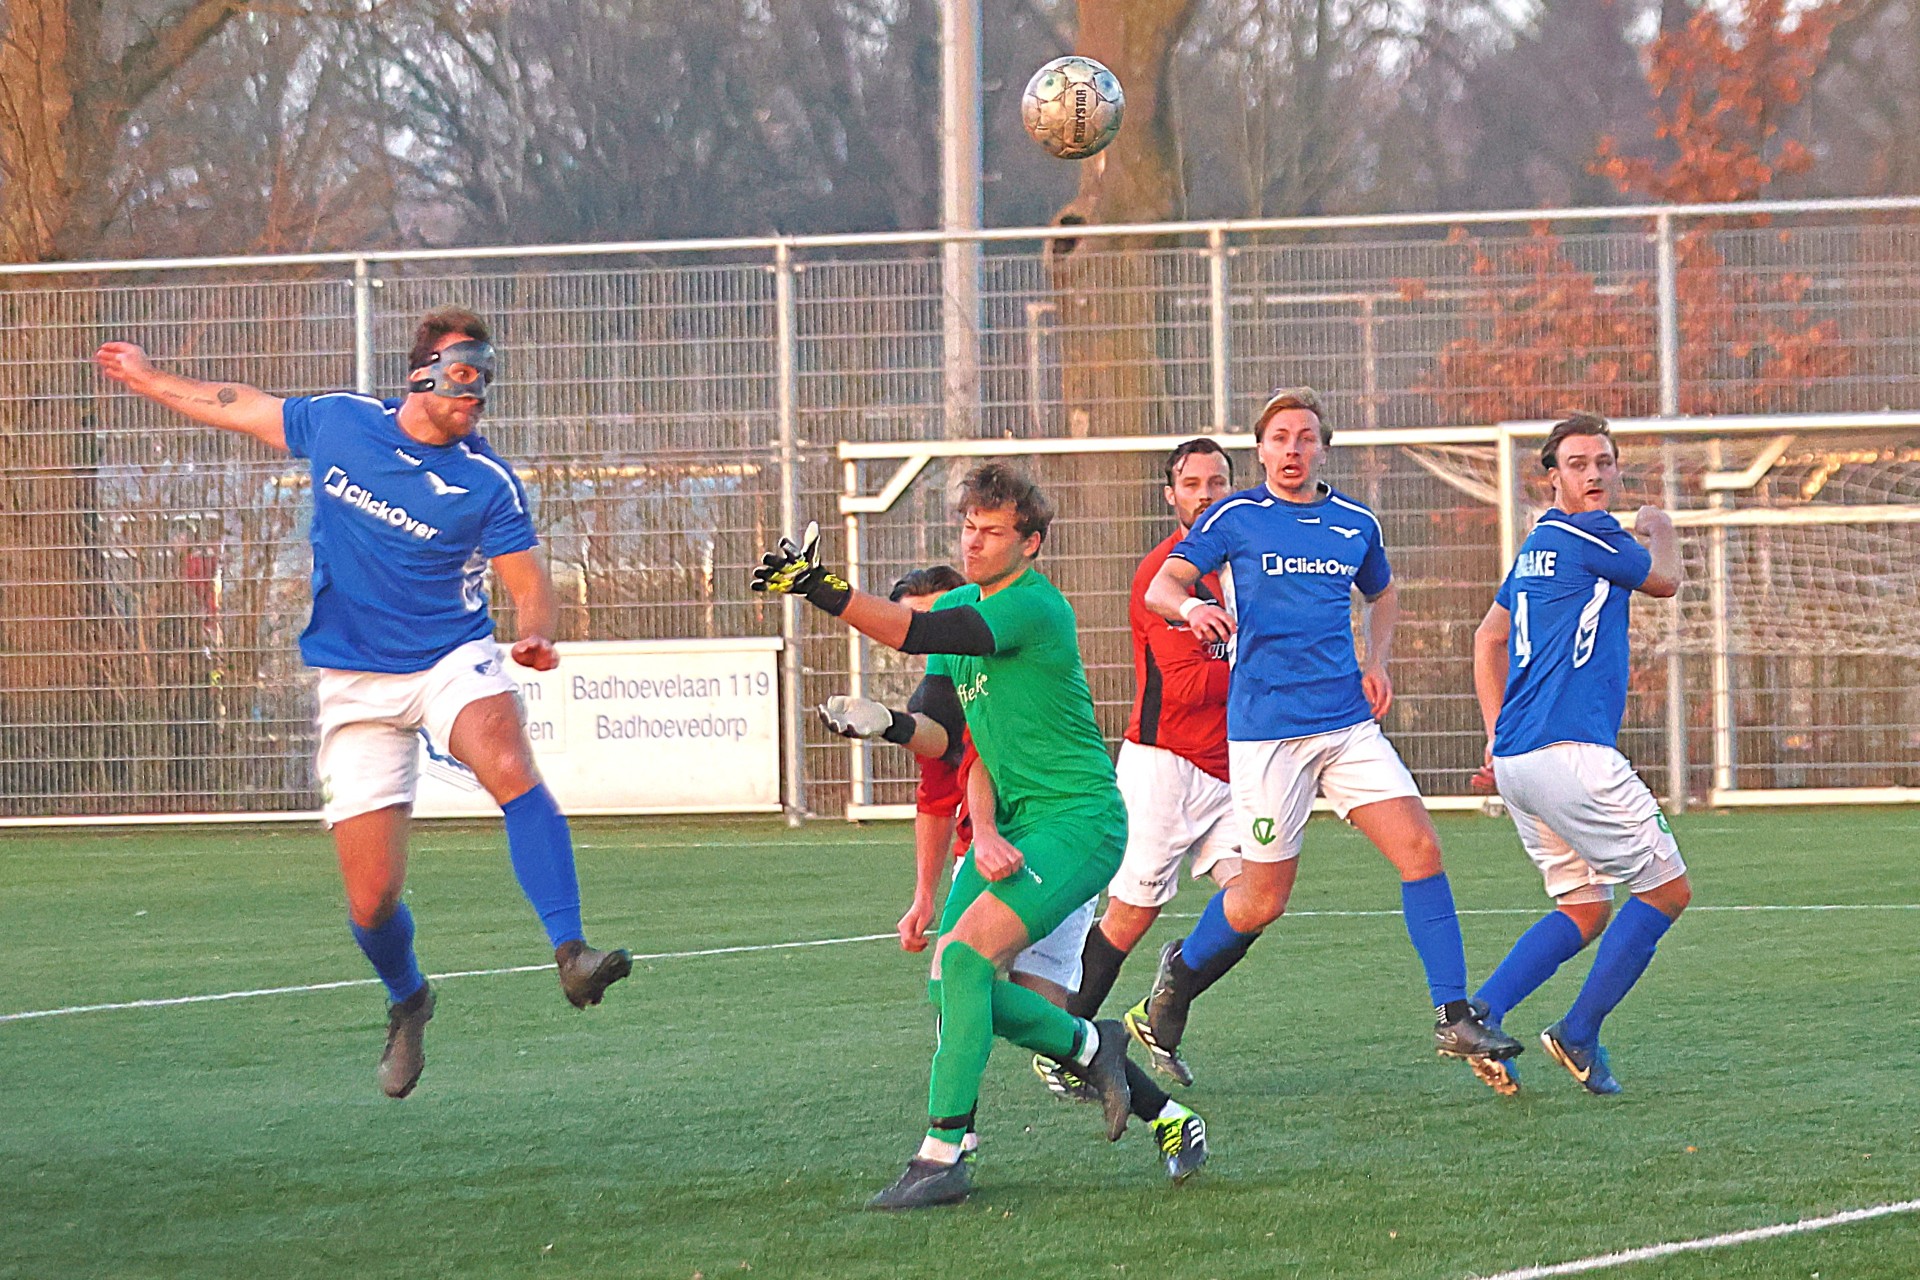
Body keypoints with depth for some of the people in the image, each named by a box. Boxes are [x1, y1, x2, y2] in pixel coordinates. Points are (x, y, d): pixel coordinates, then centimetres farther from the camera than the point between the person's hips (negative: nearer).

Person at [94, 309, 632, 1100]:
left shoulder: (486, 484, -7)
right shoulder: (337, 422, 0)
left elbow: (529, 586, -5)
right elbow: (250, 411, 19)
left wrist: (536, 635, -29)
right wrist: (150, 381, 31)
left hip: (451, 659, -2)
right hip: (355, 681, 2)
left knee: (510, 768, -36)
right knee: (371, 901, -2)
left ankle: (570, 953, -40)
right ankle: (407, 1000, 30)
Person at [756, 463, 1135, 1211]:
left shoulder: (1034, 608, -18)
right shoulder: (960, 605, 10)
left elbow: (918, 635, -30)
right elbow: (944, 733, 8)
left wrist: (822, 590, -37)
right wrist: (895, 726, -14)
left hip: (1077, 820, -9)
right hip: (1012, 819, 9)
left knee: (966, 955, -22)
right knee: (952, 982, -1)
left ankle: (942, 1154, -21)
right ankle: (1091, 1046, 24)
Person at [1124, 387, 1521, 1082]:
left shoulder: (1355, 523, 12)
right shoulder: (1235, 518, -1)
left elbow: (1382, 593, 31)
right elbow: (1160, 586, -9)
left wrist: (1376, 663, 13)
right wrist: (1192, 607, -33)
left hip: (1349, 722, 4)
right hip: (1266, 729, -4)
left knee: (1420, 849, -10)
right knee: (1263, 900, -1)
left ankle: (1454, 1017, -6)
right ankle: (1177, 979, 27)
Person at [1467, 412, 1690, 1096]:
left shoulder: (1538, 546, 20)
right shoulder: (1586, 534, -9)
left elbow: (1488, 637, 29)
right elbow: (1664, 581, 6)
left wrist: (1498, 734, 26)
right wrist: (1661, 527, 26)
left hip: (1516, 757, 10)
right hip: (1569, 752, -10)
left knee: (1583, 909, 13)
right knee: (1667, 888, -1)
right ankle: (1579, 1035, 0)